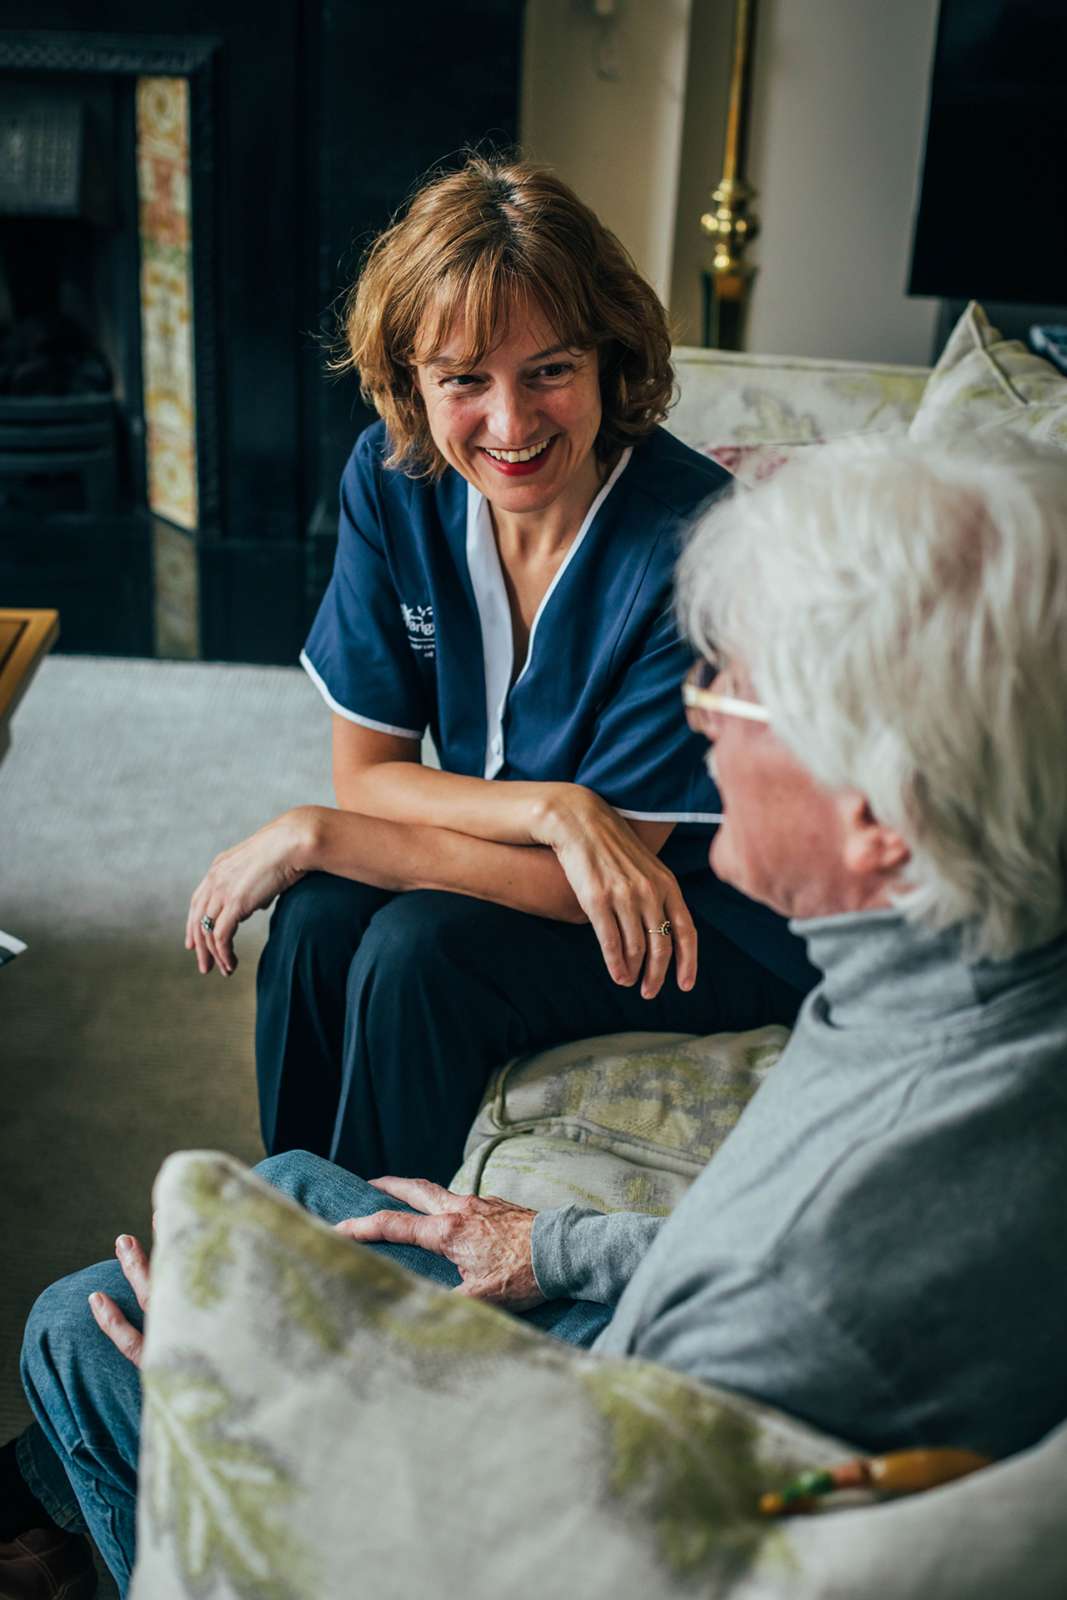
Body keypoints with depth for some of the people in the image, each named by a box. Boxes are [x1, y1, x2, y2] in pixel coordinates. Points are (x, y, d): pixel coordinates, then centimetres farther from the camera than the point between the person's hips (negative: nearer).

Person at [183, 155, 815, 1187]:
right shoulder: (392, 480, -11)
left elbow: (596, 882, -24)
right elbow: (366, 773, -8)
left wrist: (311, 834, -22)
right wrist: (552, 808, -27)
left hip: (721, 914, -4)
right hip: (525, 866, 5)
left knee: (417, 953, -26)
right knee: (317, 923, -21)